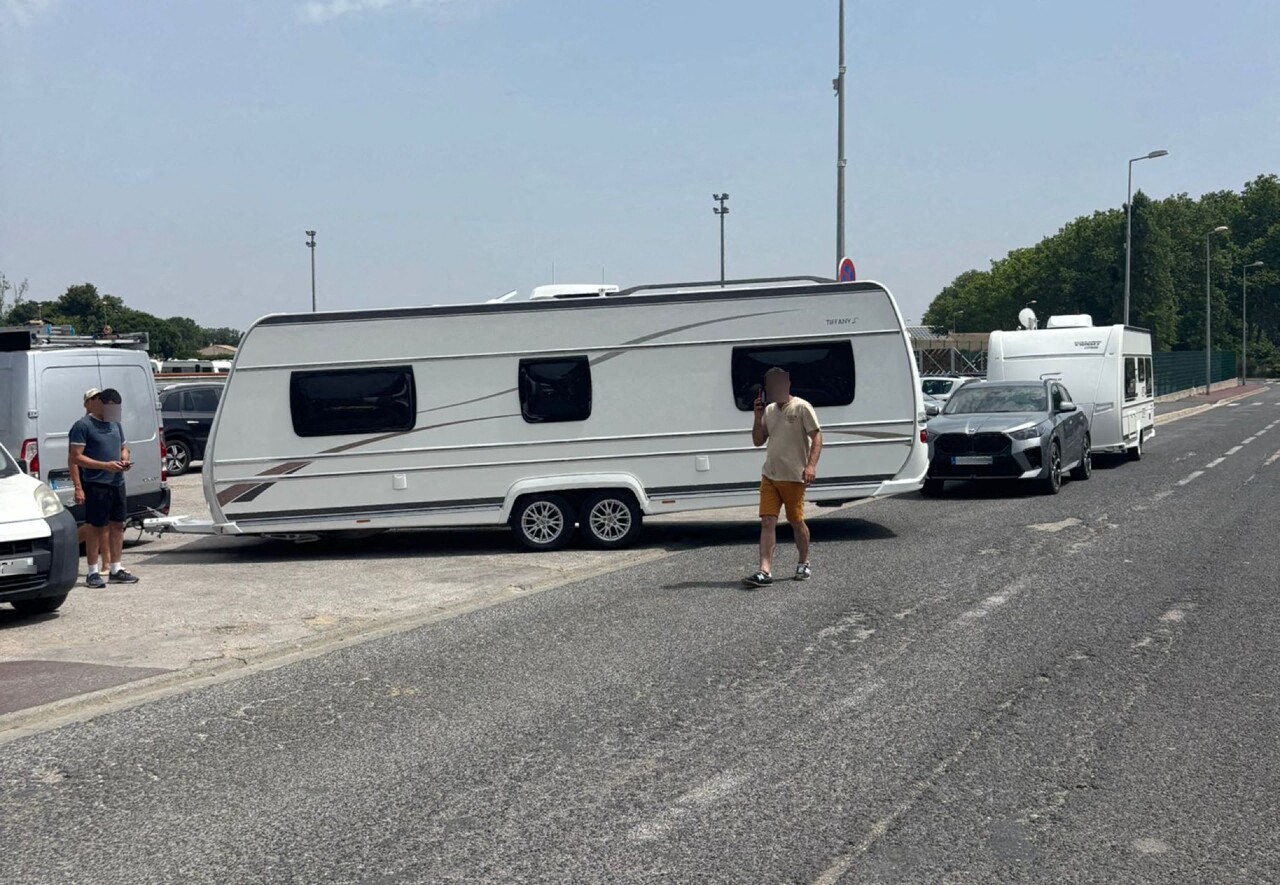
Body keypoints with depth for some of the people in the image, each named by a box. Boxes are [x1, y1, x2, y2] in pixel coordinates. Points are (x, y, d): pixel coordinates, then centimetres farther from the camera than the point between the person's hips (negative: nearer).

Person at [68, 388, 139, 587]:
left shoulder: (115, 425, 15)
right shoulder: (83, 426, -9)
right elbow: (75, 458, -13)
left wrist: (125, 460, 4)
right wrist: (105, 465, -20)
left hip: (117, 483, 7)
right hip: (96, 484, -7)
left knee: (117, 525, 10)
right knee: (97, 527, -3)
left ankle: (116, 570, 19)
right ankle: (93, 573, 5)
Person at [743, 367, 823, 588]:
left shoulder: (801, 408, -7)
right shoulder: (768, 410, 12)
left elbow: (816, 437, -11)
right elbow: (758, 441, 15)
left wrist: (811, 465, -23)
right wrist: (758, 417, 0)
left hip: (794, 477, -5)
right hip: (769, 476, 5)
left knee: (796, 521, 6)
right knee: (767, 522, -5)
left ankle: (804, 564, 27)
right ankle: (765, 571, -11)